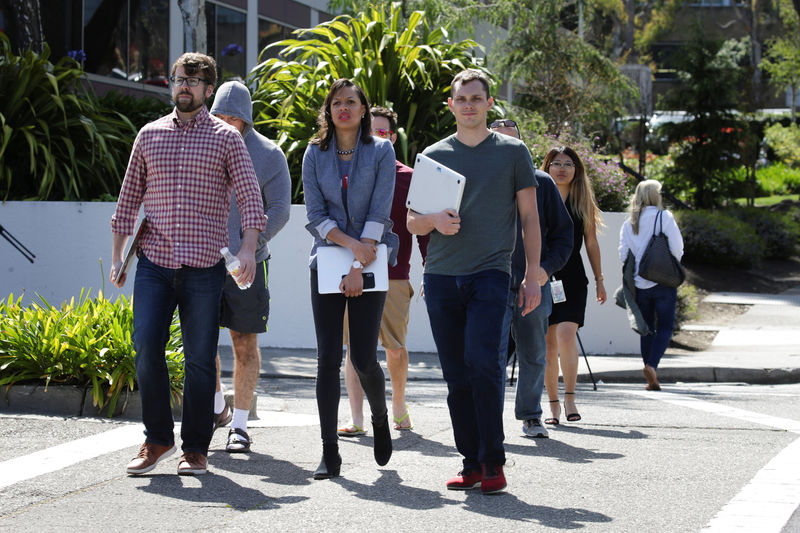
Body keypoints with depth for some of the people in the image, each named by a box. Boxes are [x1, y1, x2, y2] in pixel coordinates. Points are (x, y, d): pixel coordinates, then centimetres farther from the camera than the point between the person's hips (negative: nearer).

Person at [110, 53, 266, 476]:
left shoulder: (226, 138, 5)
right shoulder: (149, 135, 13)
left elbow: (250, 198, -1)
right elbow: (128, 200, 16)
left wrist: (248, 248, -16)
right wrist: (117, 257, 11)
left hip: (204, 266, -2)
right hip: (154, 262, 2)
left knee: (200, 359, 0)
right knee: (147, 346, -10)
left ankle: (195, 449, 9)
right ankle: (157, 439, 5)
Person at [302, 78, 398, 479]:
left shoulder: (381, 152, 1)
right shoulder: (315, 153, 6)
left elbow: (379, 212, -6)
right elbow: (315, 214, 1)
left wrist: (358, 267, -13)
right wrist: (352, 245, -14)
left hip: (371, 262, -2)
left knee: (363, 358, -5)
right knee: (328, 357, -5)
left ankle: (380, 418, 27)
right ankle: (329, 452, -2)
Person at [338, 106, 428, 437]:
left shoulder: (408, 179, 6)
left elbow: (422, 227, 6)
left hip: (394, 276, -1)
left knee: (396, 348, 3)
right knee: (355, 347, -2)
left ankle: (399, 406, 27)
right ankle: (356, 420, 0)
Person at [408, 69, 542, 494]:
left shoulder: (512, 152, 8)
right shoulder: (434, 156, 13)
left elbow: (529, 216, 9)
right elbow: (412, 223, 14)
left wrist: (533, 276, 3)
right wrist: (434, 220, -10)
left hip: (490, 273, -3)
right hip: (441, 275, 3)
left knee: (483, 361, -17)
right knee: (456, 374, 3)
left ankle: (493, 462, -8)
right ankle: (471, 462, 10)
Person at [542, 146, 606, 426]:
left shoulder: (583, 202, 6)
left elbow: (591, 243, 11)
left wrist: (599, 280, 11)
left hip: (573, 280, -1)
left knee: (566, 336, -19)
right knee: (548, 345, 1)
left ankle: (570, 399, -9)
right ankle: (554, 406, 10)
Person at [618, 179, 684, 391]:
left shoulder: (628, 224, 5)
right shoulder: (664, 217, -5)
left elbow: (624, 254, 4)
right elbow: (677, 249, -8)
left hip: (639, 284, 4)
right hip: (664, 282, -4)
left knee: (647, 329, 11)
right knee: (665, 327, 2)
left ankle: (652, 380, 10)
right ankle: (652, 365, -20)